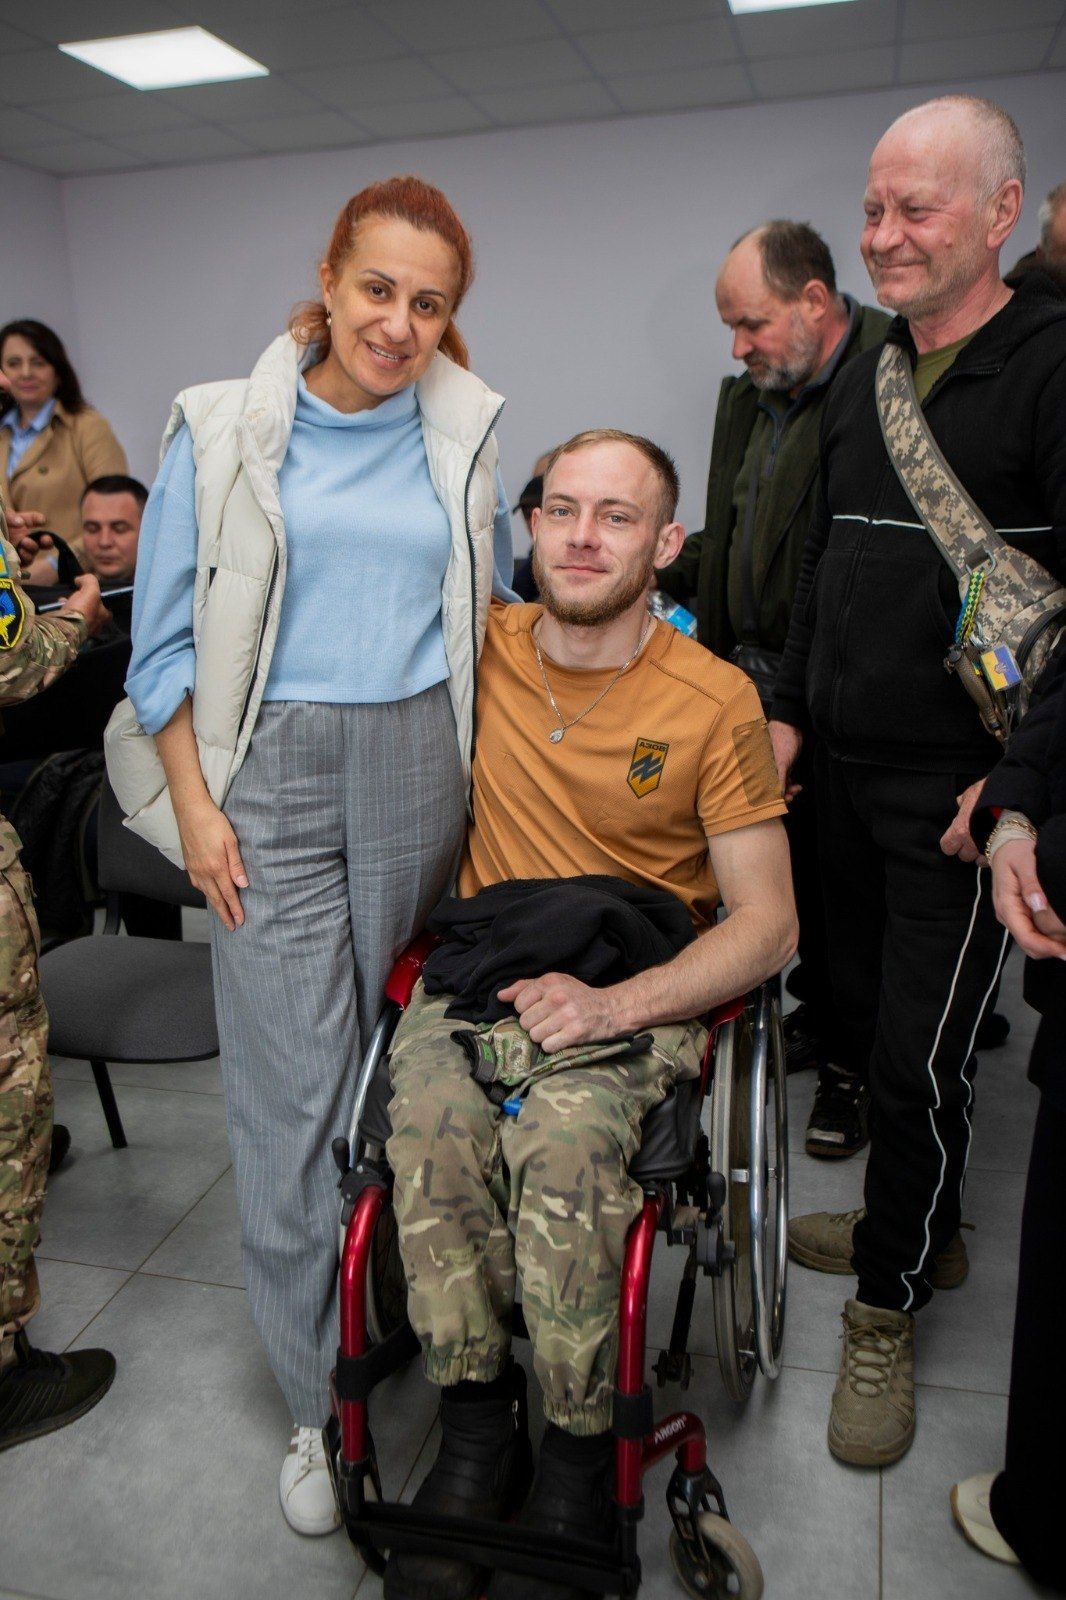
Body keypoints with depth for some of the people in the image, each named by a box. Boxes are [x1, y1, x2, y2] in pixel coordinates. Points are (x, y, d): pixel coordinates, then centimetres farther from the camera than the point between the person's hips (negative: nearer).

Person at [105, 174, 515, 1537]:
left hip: (419, 764, 2)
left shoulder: (466, 437, 9)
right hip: (275, 771, -2)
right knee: (291, 1082, -2)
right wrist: (193, 801, -3)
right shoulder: (223, 431, 2)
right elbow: (168, 632, 3)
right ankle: (321, 1398, 16)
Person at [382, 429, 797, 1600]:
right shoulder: (481, 647, 6)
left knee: (563, 1141, -33)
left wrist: (616, 1002, -18)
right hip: (478, 962, 3)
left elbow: (767, 923, -4)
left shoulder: (716, 702, -3)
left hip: (638, 983, -2)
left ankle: (574, 1458, -9)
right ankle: (476, 1428, -8)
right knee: (431, 1124, -29)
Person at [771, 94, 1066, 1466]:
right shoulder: (861, 379, 14)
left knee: (919, 1055, 0)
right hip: (846, 773, 7)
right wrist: (790, 710, 13)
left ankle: (888, 1307, 21)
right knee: (861, 1024, 14)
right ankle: (923, 1226, 36)